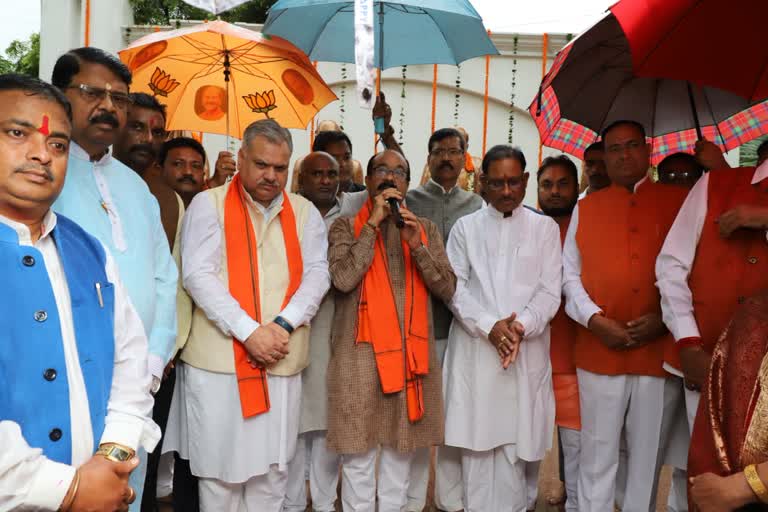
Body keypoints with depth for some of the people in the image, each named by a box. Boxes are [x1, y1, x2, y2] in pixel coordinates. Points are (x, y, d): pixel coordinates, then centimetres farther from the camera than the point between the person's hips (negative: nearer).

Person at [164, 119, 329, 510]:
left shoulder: (304, 212, 9)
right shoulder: (208, 204, 0)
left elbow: (317, 273, 2)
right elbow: (198, 276, -9)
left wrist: (283, 324, -13)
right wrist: (249, 332, -16)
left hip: (283, 360, 3)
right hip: (219, 358, -2)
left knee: (273, 468, 12)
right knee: (219, 468, 9)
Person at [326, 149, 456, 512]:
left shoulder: (426, 229, 9)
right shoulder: (346, 226, 2)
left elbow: (447, 288, 1)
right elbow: (343, 279, -15)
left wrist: (417, 245, -13)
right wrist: (373, 224, -13)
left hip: (410, 352, 3)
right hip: (361, 353, -2)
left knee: (401, 451, 15)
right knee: (358, 455, 5)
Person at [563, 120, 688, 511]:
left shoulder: (679, 202, 6)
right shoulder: (585, 208, 9)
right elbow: (570, 274, 6)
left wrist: (666, 318, -9)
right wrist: (595, 319, -8)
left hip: (660, 351, 0)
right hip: (598, 351, 0)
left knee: (648, 454, 12)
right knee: (597, 454, 9)